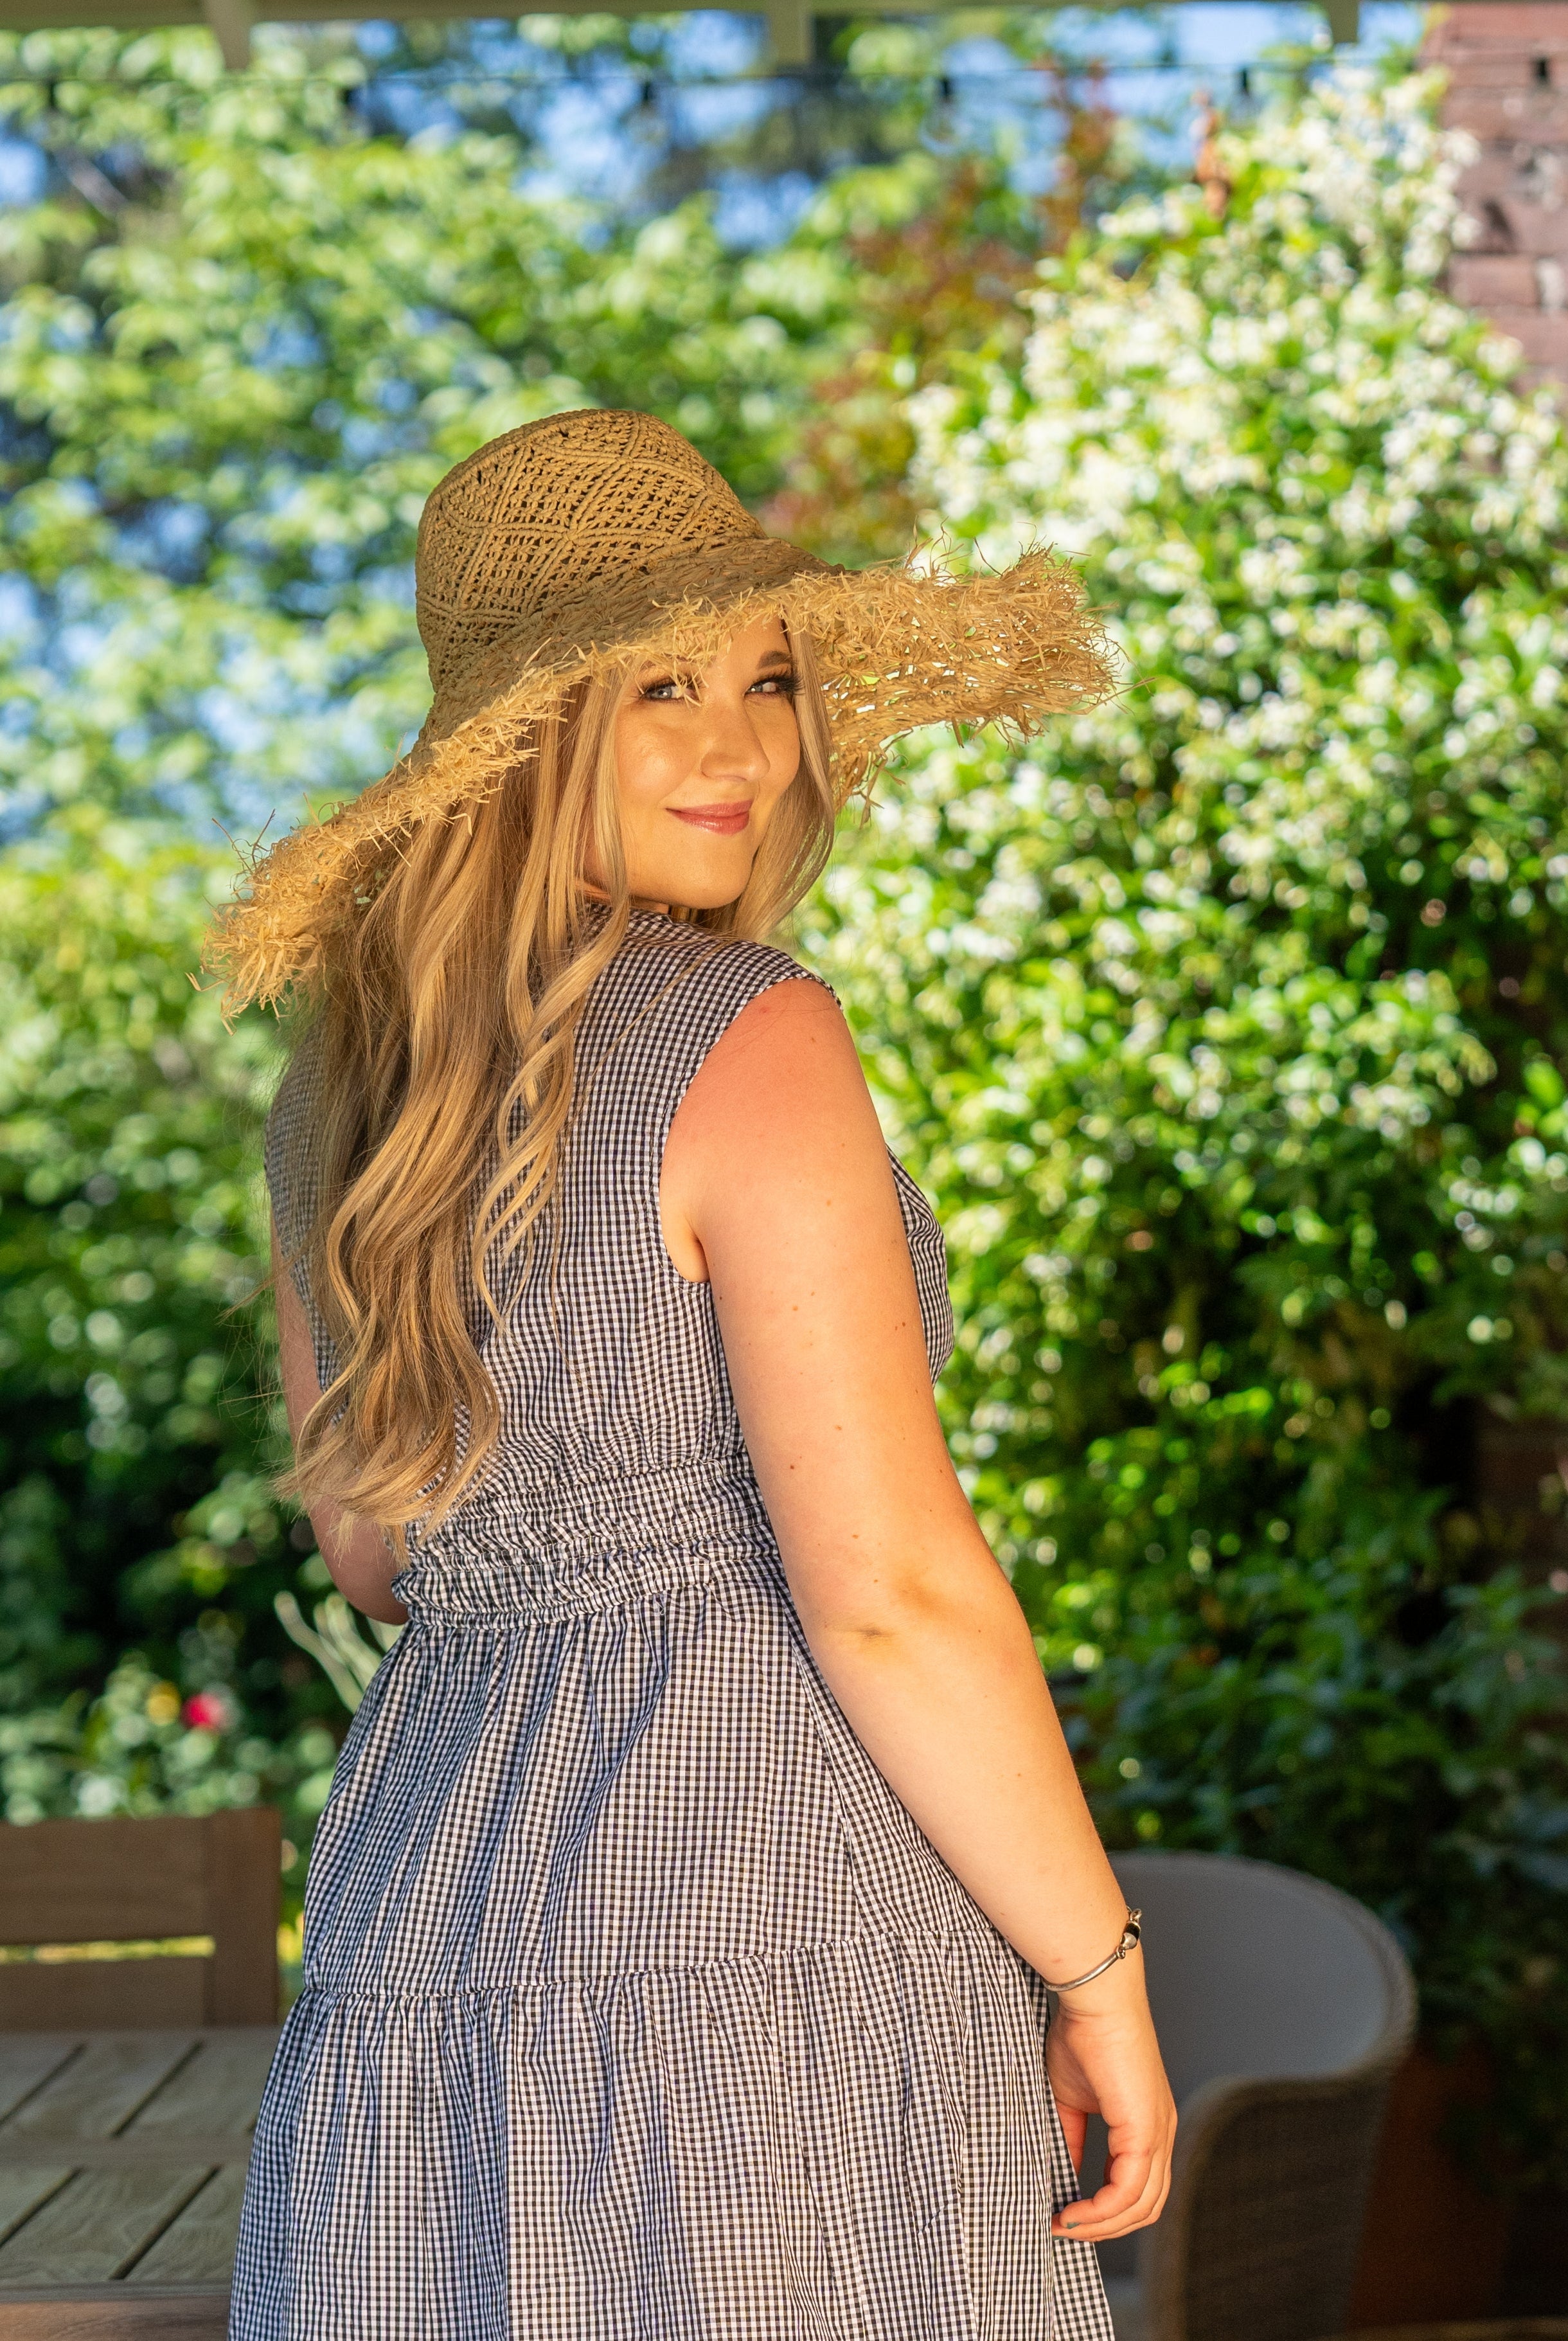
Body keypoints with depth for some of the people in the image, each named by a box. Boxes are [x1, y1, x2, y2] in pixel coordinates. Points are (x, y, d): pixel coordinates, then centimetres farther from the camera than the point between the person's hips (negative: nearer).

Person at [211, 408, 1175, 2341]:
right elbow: (888, 1589, -17)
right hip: (753, 1896, -8)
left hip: (421, 1892, 8)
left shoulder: (343, 1079, 9)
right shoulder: (750, 1042, -14)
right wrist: (1099, 1972, -9)